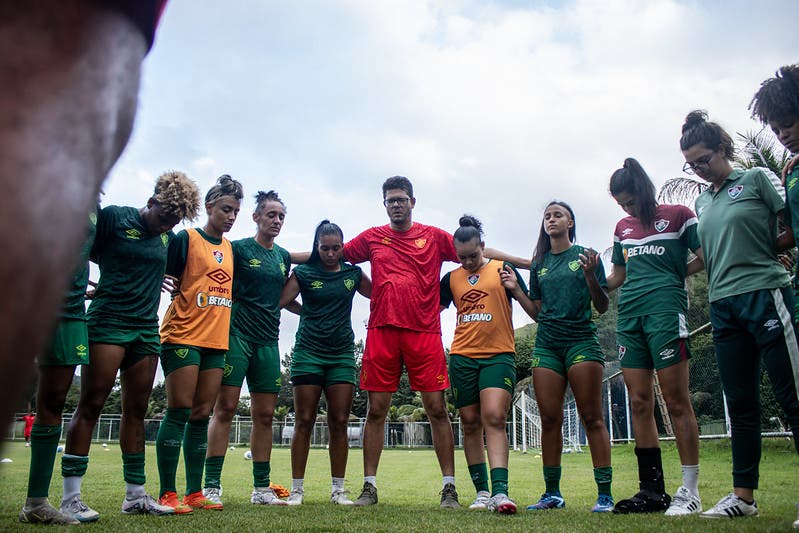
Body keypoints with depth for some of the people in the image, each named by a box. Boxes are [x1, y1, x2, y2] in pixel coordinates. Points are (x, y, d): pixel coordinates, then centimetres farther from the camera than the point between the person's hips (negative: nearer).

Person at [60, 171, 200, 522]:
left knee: (136, 410, 8)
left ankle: (135, 495, 14)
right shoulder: (114, 217, -3)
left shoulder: (168, 237, 13)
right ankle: (70, 498, -2)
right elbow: (87, 252, 1)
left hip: (147, 328, 6)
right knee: (91, 404, -7)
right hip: (108, 321, -6)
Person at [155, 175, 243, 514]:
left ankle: (195, 493, 13)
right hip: (183, 336, -6)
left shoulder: (230, 247, 17)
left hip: (216, 340, 6)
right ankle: (167, 494, 1)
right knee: (179, 410, -7)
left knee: (202, 415, 7)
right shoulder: (186, 239, -1)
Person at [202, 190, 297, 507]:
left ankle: (261, 488, 14)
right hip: (237, 335, -5)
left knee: (264, 415, 6)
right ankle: (212, 486, 1)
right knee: (225, 408, -6)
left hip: (268, 341, 5)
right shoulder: (238, 249, 0)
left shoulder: (284, 257, 16)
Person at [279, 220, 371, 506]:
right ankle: (297, 489, 9)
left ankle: (338, 490, 11)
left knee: (339, 423, 2)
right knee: (304, 421, 0)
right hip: (308, 352, -2)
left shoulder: (353, 273, 9)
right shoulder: (303, 273, 2)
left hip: (342, 354, 2)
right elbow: (278, 301, -9)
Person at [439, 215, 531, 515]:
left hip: (499, 355, -3)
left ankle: (499, 491, -20)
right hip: (462, 357, 4)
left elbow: (534, 310, 3)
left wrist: (516, 289, -13)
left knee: (494, 417, -19)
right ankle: (482, 492, 15)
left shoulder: (503, 269, 3)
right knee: (470, 424, 5)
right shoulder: (451, 279, 11)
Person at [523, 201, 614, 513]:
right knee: (550, 419, 2)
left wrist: (591, 277, -15)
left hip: (581, 341, -4)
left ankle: (605, 495, 0)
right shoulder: (539, 263, 15)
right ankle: (552, 493, 9)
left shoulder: (586, 256, 4)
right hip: (547, 345, 4)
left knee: (592, 417, -5)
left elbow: (602, 307, 1)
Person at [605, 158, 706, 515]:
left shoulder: (678, 215, 6)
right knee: (640, 403, 3)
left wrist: (674, 276, -4)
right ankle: (652, 490, 8)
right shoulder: (623, 227, 21)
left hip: (665, 311, -5)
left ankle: (690, 490, 1)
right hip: (629, 315, 6)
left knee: (676, 401, -7)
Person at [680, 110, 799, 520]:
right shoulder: (702, 202, 17)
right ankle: (743, 495, 17)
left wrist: (762, 251, -6)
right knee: (740, 404, 9)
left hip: (765, 294, -6)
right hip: (723, 306, 6)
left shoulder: (755, 179, 2)